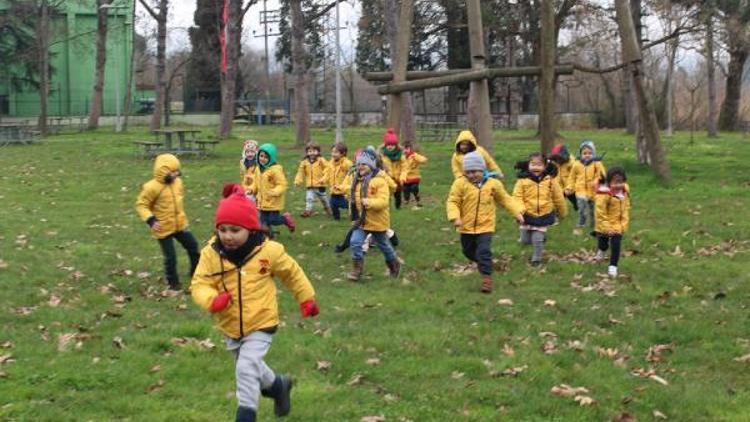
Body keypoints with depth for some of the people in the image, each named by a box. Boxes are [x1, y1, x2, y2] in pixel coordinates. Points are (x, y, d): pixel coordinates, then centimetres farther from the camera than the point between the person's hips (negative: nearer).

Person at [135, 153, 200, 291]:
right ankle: (173, 282, 20)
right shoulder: (152, 187, -22)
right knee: (170, 257, 1)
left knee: (193, 246, 13)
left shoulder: (177, 182, -1)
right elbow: (141, 204, -15)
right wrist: (151, 220, -25)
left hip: (180, 224, 6)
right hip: (164, 228, -6)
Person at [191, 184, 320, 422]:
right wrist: (212, 300, -34)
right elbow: (199, 285, -12)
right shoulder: (211, 254, -13)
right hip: (231, 327, 4)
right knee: (251, 367, 23)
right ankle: (278, 386, 52)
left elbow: (292, 273, 2)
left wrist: (306, 298, 11)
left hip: (261, 324, -4)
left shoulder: (268, 251, -15)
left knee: (247, 369, -17)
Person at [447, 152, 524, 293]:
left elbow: (505, 199, 7)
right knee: (469, 252, 18)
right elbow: (452, 202, -10)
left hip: (485, 226, -2)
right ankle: (484, 263, 46)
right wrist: (455, 217, -26)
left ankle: (487, 278, -5)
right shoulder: (460, 183, -10)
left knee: (484, 252, -12)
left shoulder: (493, 184, -4)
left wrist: (518, 212, -1)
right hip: (467, 227, 2)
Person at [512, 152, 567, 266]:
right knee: (525, 240, 10)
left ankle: (536, 258, 20)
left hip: (544, 216, -1)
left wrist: (562, 213, 14)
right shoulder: (523, 180, -12)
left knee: (538, 240, -2)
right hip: (527, 215, 1)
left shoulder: (550, 180, -7)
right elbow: (517, 197, -13)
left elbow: (558, 198, 5)